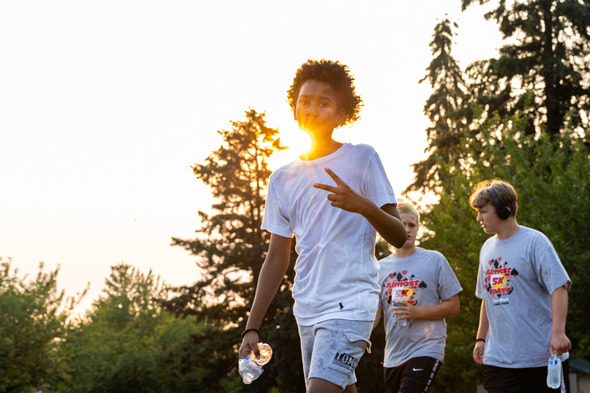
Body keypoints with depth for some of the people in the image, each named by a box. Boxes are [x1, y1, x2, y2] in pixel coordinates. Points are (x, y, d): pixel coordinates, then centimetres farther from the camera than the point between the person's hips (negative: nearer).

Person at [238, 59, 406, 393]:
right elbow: (277, 260, 16)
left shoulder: (362, 158, 0)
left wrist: (365, 207, -24)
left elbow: (399, 237, -3)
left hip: (350, 302, -6)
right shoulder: (283, 178, 14)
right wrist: (252, 327, 10)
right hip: (307, 310, 6)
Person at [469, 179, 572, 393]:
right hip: (498, 357, 5)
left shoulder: (534, 241, -7)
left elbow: (559, 287, -14)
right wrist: (481, 338, 20)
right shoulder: (488, 248, 14)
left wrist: (558, 333, -24)